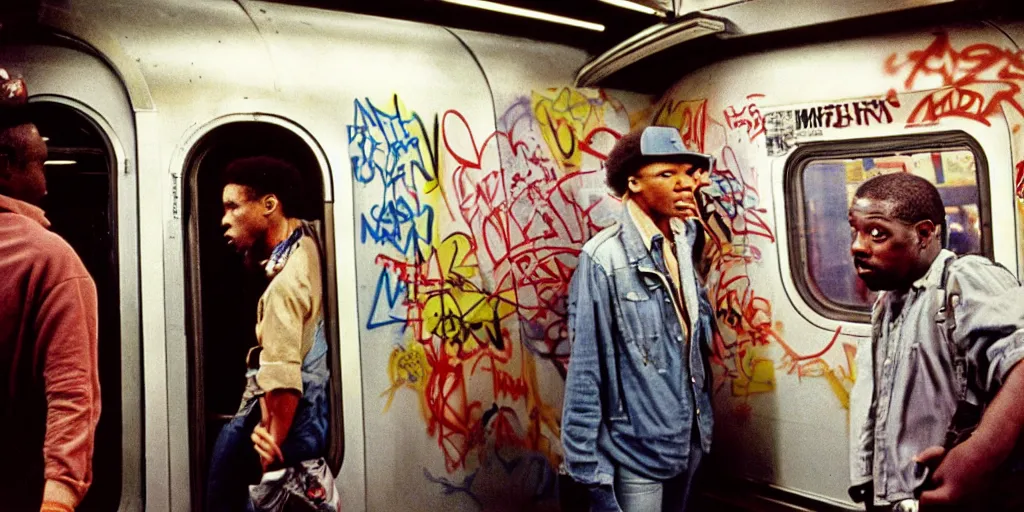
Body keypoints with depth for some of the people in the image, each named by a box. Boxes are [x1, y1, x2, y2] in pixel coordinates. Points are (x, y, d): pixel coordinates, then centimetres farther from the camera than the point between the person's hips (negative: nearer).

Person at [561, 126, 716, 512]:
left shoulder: (686, 241, 1)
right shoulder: (604, 259, -20)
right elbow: (586, 371, -17)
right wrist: (587, 465, -15)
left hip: (688, 441, 7)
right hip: (635, 453, -7)